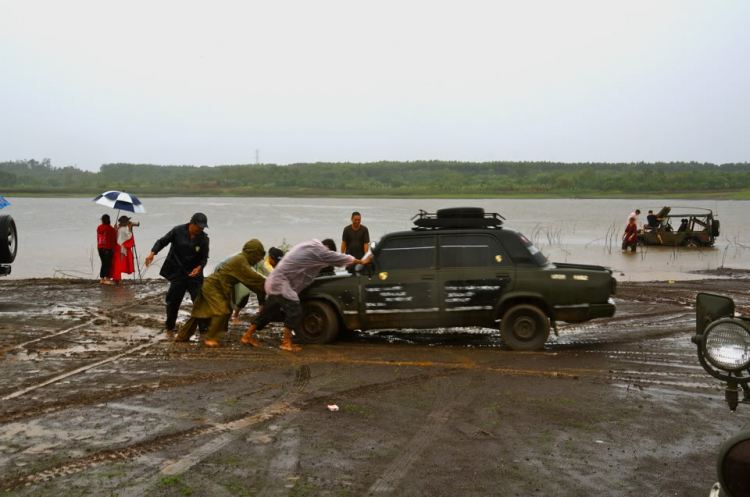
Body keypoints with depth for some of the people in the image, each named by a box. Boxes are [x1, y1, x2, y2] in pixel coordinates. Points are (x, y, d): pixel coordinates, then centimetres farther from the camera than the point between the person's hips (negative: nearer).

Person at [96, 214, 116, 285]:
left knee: (103, 263, 13)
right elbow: (113, 240, -8)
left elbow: (98, 238, 11)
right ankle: (107, 279, -6)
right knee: (108, 264, -2)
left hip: (100, 248, 5)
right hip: (108, 248, -5)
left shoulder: (98, 228, 6)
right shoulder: (110, 229, -10)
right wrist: (113, 248, -2)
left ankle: (102, 279, 14)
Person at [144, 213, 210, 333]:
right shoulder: (177, 231, -9)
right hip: (177, 274, 0)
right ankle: (169, 326, 30)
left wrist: (199, 267, -19)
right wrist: (152, 254, -18)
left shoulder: (204, 238, -6)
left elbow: (204, 257, 0)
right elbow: (162, 241, -3)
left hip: (194, 274, 0)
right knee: (173, 300, 8)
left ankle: (204, 327, 2)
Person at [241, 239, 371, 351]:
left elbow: (331, 259, 27)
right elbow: (337, 258, -6)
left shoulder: (311, 246, 16)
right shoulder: (318, 249, -13)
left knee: (269, 310, 14)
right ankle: (286, 343, -8)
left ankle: (248, 336, 19)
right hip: (281, 282, -10)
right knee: (294, 309, -12)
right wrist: (362, 261, 4)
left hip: (275, 281, 10)